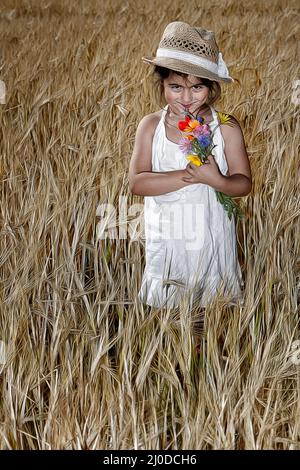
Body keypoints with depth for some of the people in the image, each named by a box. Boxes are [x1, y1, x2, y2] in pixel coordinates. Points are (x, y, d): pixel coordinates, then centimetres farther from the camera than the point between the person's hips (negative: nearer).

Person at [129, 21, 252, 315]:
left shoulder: (226, 128, -9)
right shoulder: (151, 126, -8)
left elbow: (244, 183, -6)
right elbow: (136, 183, -16)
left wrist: (217, 181, -29)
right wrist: (189, 175, -25)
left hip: (213, 238, 0)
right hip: (166, 239, 0)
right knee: (165, 305, 15)